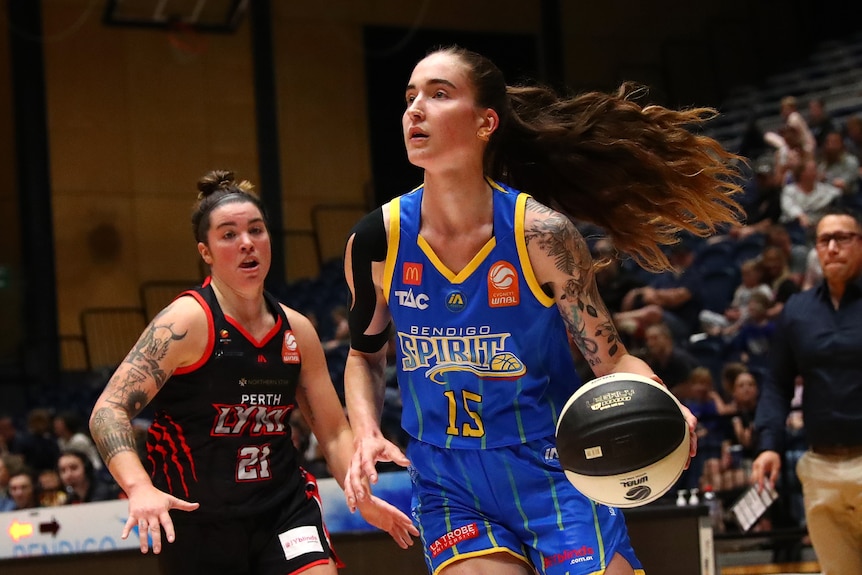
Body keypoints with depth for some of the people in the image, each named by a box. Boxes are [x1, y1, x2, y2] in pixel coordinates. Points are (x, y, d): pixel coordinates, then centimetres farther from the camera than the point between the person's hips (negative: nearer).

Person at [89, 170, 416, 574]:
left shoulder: (297, 332, 5)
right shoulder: (187, 321, -12)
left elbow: (333, 430, 14)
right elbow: (109, 410, -19)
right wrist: (139, 488, -36)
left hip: (284, 505, 4)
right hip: (195, 518, -4)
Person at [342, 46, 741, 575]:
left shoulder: (540, 233, -13)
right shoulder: (375, 241, -5)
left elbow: (612, 360, -6)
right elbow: (365, 355, 12)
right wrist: (367, 434, -6)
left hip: (554, 474, -2)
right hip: (449, 487, 2)